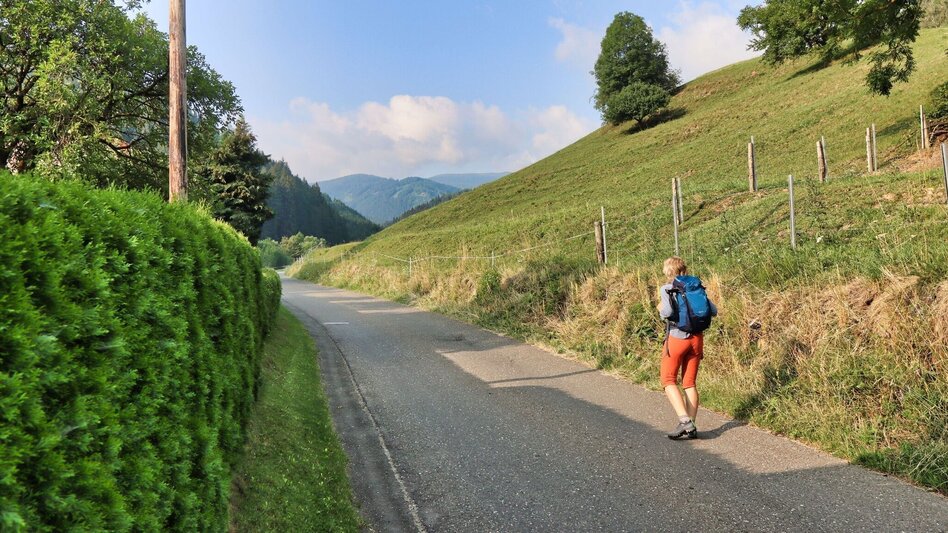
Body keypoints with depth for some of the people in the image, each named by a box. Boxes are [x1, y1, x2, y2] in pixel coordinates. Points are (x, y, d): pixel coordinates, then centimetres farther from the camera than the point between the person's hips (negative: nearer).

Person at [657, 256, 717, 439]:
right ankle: (691, 427, 12)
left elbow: (668, 312, -21)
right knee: (690, 383, 12)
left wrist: (660, 308, 1)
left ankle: (684, 421, -10)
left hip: (676, 338, -4)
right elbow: (713, 311, 3)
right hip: (696, 338, 5)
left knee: (669, 381, 6)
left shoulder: (666, 289, -6)